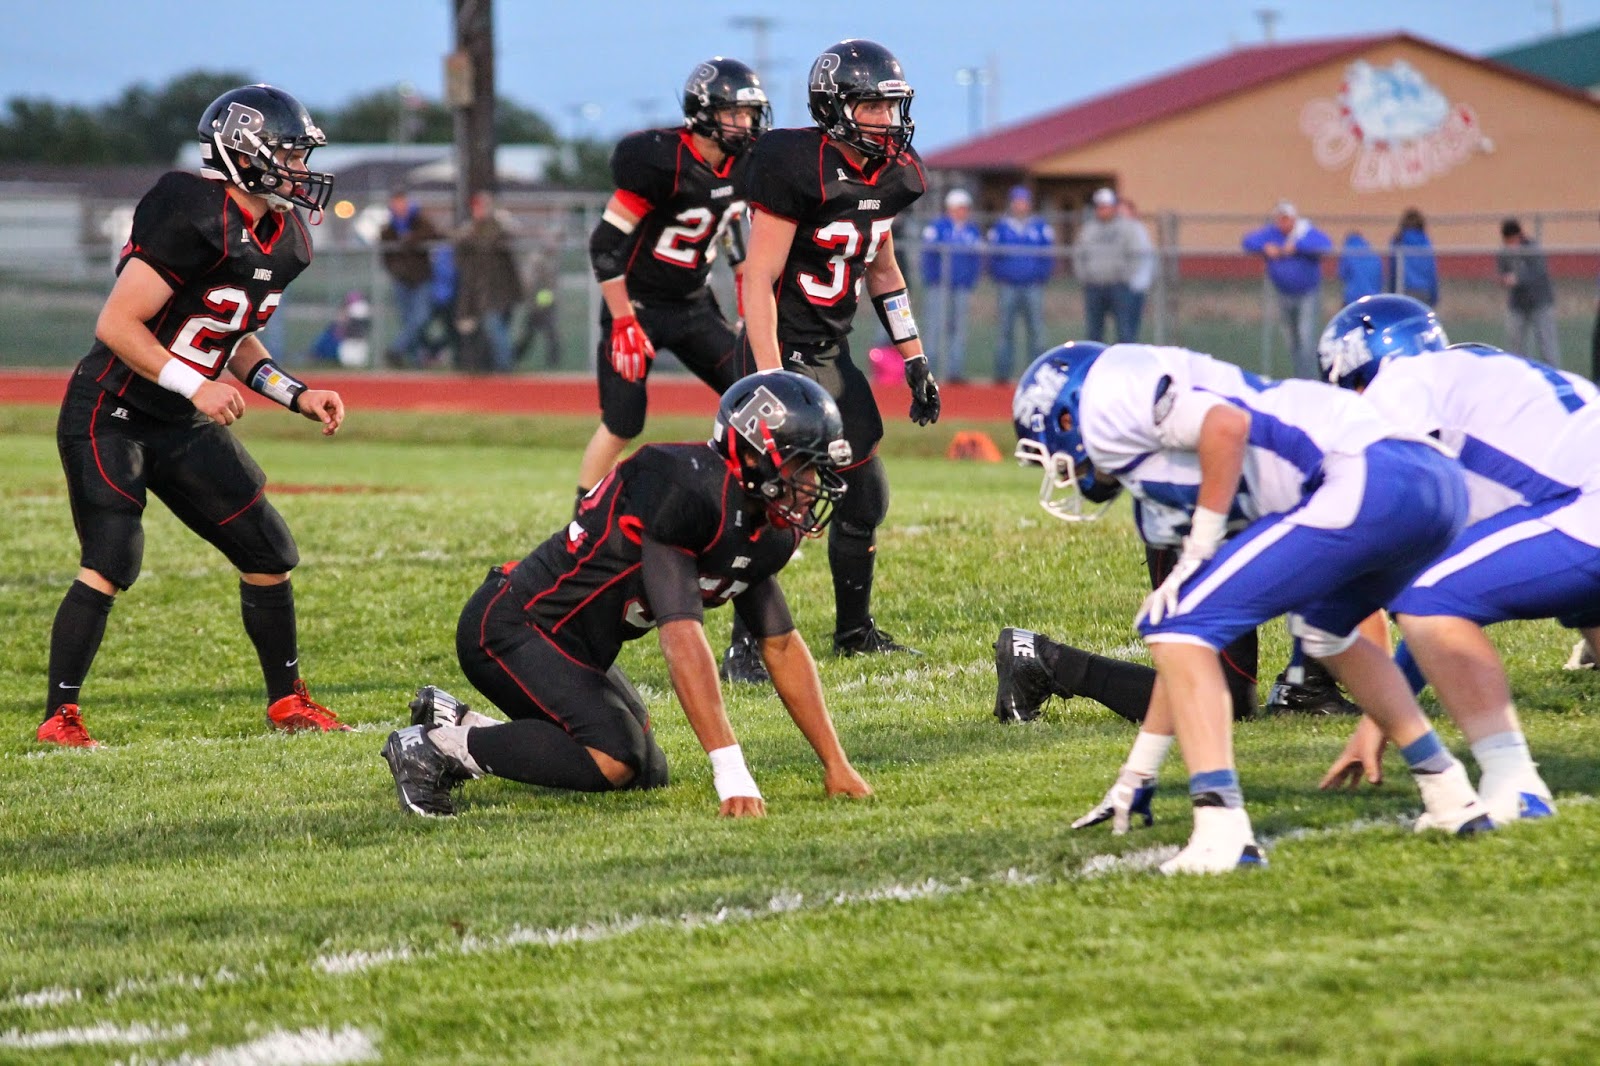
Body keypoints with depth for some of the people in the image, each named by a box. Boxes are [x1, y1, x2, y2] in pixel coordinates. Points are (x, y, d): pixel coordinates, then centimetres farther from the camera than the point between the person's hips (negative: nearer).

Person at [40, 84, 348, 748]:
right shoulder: (195, 220, -23)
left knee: (269, 555, 7)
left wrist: (297, 395, 6)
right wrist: (196, 387, -28)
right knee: (111, 564, -18)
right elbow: (116, 325, -23)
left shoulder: (284, 243, 5)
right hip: (110, 414, -8)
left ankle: (286, 699, 23)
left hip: (184, 427, 9)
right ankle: (60, 715, -8)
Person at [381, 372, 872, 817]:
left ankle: (457, 721, 19)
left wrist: (835, 764, 8)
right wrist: (731, 772, -34)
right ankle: (438, 746, -10)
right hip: (511, 628, -10)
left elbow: (782, 647, 13)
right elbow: (682, 637, -32)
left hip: (577, 647, 10)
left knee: (646, 776, 10)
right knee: (615, 759, -25)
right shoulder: (687, 491, -27)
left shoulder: (766, 534, 3)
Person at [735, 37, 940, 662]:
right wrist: (771, 381, -26)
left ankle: (855, 631, 30)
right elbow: (758, 280, -21)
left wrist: (915, 362, 19)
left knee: (864, 496, 14)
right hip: (784, 349, -9)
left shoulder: (891, 176, 4)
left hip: (833, 351, 9)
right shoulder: (798, 170, -21)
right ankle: (748, 643, -9)